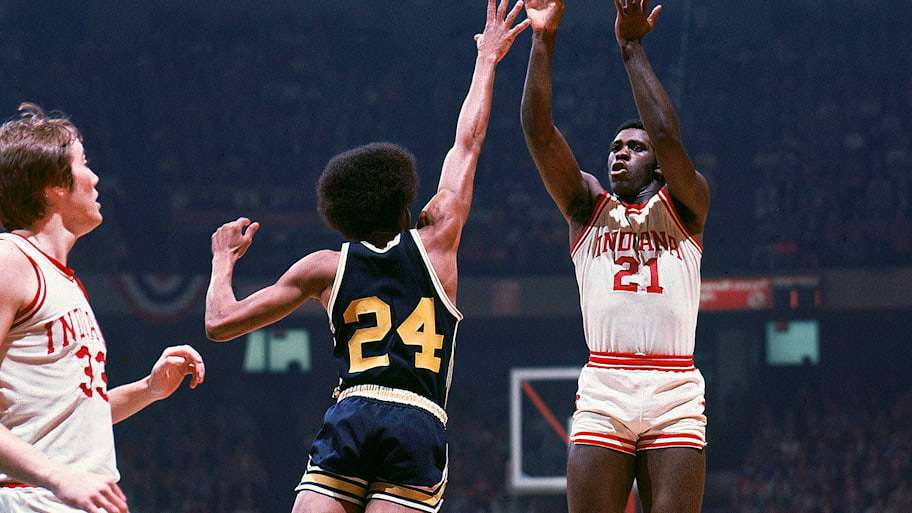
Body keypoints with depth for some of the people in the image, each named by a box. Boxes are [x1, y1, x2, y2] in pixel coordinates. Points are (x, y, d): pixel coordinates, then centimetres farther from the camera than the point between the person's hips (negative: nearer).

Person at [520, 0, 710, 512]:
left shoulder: (685, 205, 13)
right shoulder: (588, 207, 17)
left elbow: (668, 137, -5)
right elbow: (538, 129, 6)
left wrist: (632, 47, -3)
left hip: (675, 394, -1)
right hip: (602, 398, 1)